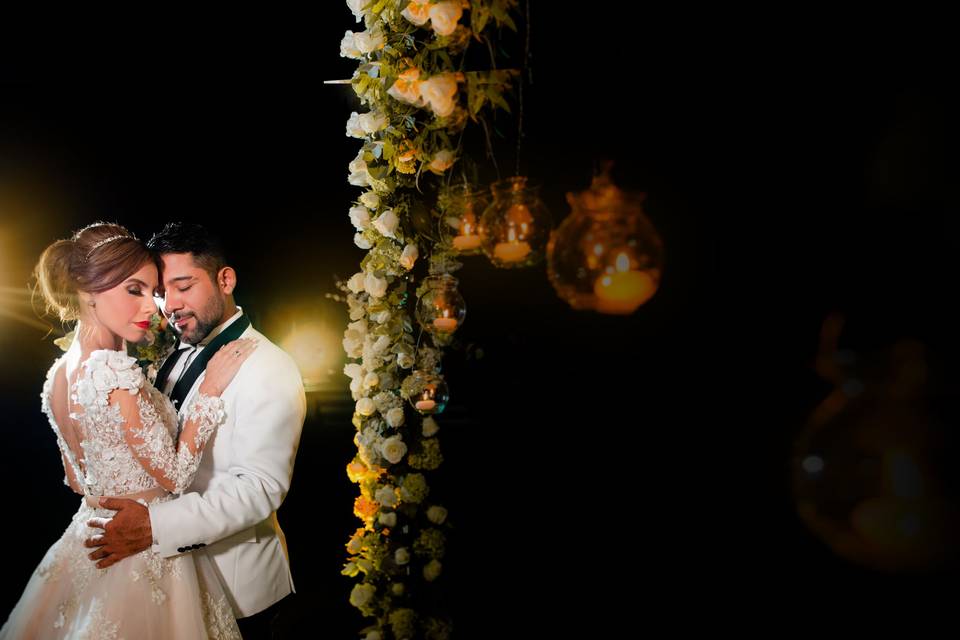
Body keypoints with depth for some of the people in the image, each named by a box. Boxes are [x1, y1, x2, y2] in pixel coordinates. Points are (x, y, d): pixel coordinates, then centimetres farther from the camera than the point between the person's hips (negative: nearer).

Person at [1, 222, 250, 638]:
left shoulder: (62, 370, 2)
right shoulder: (114, 373, -25)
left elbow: (77, 479, 12)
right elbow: (175, 475, -20)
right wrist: (210, 391, -17)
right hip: (143, 554, -8)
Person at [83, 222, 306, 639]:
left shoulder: (270, 369, -17)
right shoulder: (177, 358, 9)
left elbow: (261, 486, -25)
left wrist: (157, 525, -32)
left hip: (234, 580, -7)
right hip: (173, 563, 7)